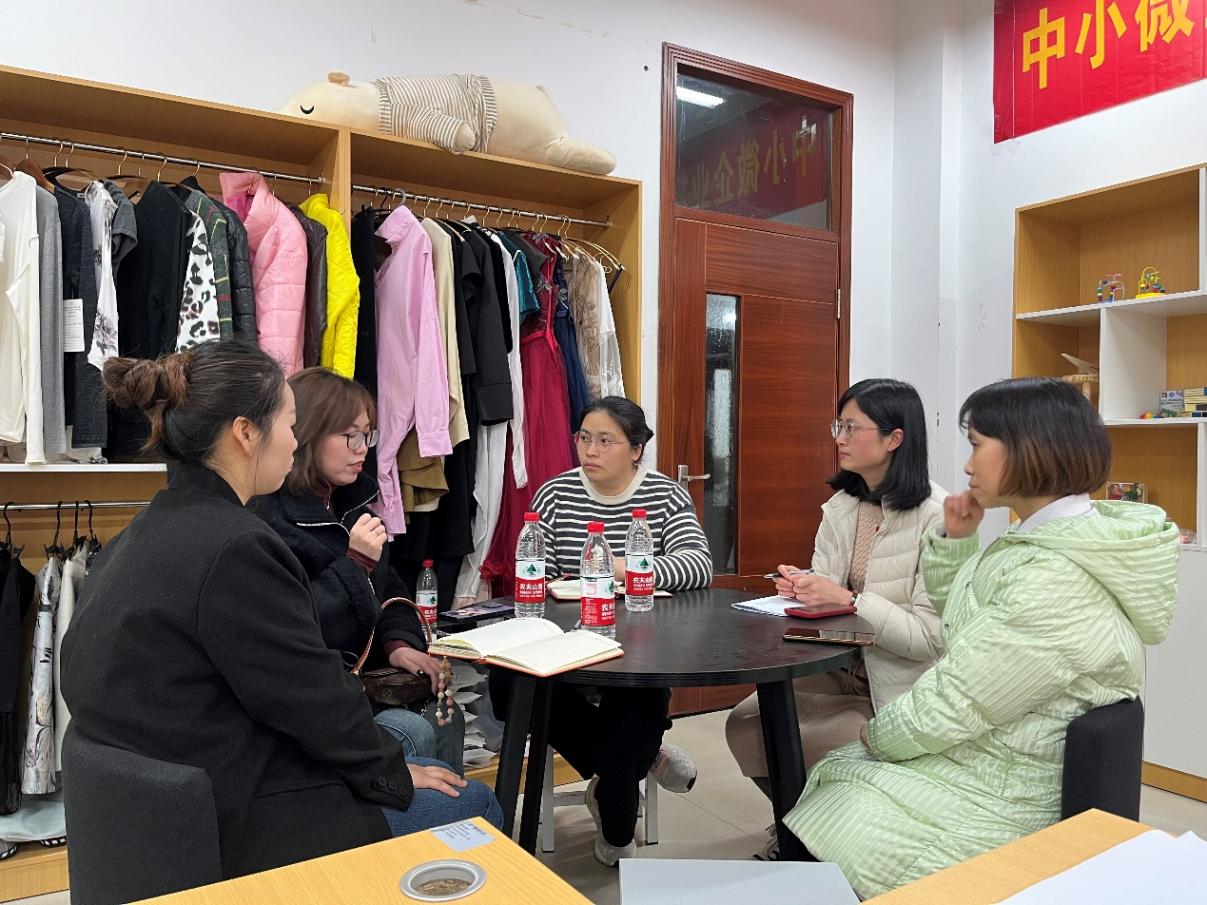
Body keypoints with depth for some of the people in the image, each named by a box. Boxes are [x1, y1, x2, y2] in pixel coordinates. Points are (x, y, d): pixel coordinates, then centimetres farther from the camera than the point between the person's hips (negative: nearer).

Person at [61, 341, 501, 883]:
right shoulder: (232, 546, -26)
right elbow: (314, 698, -19)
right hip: (237, 826, -9)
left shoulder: (146, 533, 4)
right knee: (474, 808, 5)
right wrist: (393, 773, -3)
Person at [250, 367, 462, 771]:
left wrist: (400, 642, -3)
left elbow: (388, 589, 16)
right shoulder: (267, 515, -15)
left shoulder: (356, 496, 11)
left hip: (361, 674, 7)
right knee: (413, 733, -21)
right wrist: (354, 563, -21)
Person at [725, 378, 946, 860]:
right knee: (745, 722, -7)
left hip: (900, 691, -7)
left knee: (794, 746, -19)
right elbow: (826, 588, 7)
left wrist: (847, 599, -28)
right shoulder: (841, 507, 4)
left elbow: (930, 637, -21)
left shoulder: (936, 517, -19)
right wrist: (801, 588, -16)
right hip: (839, 671, 7)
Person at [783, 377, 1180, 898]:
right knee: (819, 787, 15)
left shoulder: (1055, 582, -30)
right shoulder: (1045, 542, 2)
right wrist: (955, 540, 2)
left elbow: (949, 708, -24)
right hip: (974, 760, 9)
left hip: (995, 801, -9)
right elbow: (956, 619, 18)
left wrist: (877, 734, -6)